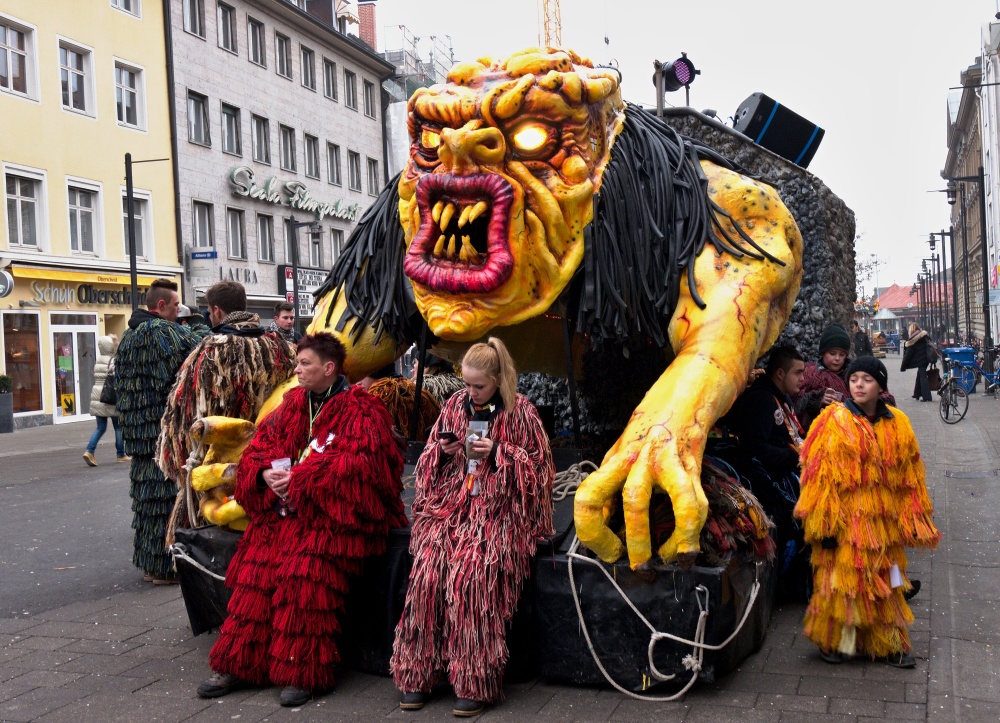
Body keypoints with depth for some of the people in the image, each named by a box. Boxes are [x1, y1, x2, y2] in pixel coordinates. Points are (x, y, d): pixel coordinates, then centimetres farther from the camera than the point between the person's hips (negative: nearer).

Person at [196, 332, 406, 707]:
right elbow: (259, 447, 15)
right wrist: (266, 473, -9)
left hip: (335, 509, -6)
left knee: (305, 567, -28)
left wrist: (300, 478, -19)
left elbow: (363, 464, -18)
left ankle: (302, 672, -17)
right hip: (285, 505, 6)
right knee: (257, 562, -15)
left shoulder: (360, 410, -5)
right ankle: (241, 663, -5)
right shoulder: (293, 404, 14)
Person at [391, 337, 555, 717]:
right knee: (428, 567, -22)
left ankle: (474, 682, -16)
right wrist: (442, 450, -1)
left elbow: (539, 466, 3)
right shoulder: (455, 405, 14)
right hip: (449, 503, 4)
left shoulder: (520, 411, 1)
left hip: (497, 507, -4)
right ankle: (416, 674, -9)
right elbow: (430, 459, 22)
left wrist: (498, 452, -10)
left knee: (469, 572, -28)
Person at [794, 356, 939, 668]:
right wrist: (824, 523, -13)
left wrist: (912, 520, 10)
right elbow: (819, 474, -9)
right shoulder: (833, 420, -5)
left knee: (886, 582, 11)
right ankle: (834, 641, 18)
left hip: (883, 521, 4)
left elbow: (910, 478, 12)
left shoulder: (897, 425, 7)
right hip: (845, 519, -4)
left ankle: (888, 643, 25)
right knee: (840, 577, 2)